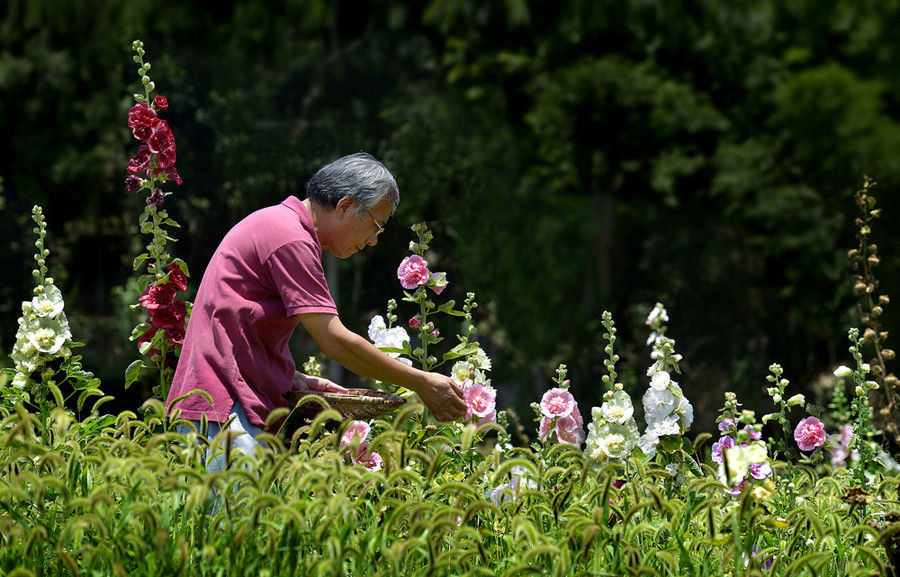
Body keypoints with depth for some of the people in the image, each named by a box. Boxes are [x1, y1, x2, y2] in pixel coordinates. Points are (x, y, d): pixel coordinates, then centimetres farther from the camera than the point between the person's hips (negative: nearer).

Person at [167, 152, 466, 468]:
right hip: (225, 407, -11)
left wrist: (294, 380, 13)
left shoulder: (279, 223, 21)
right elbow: (335, 341, -15)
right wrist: (421, 383, -8)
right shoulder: (291, 239, -13)